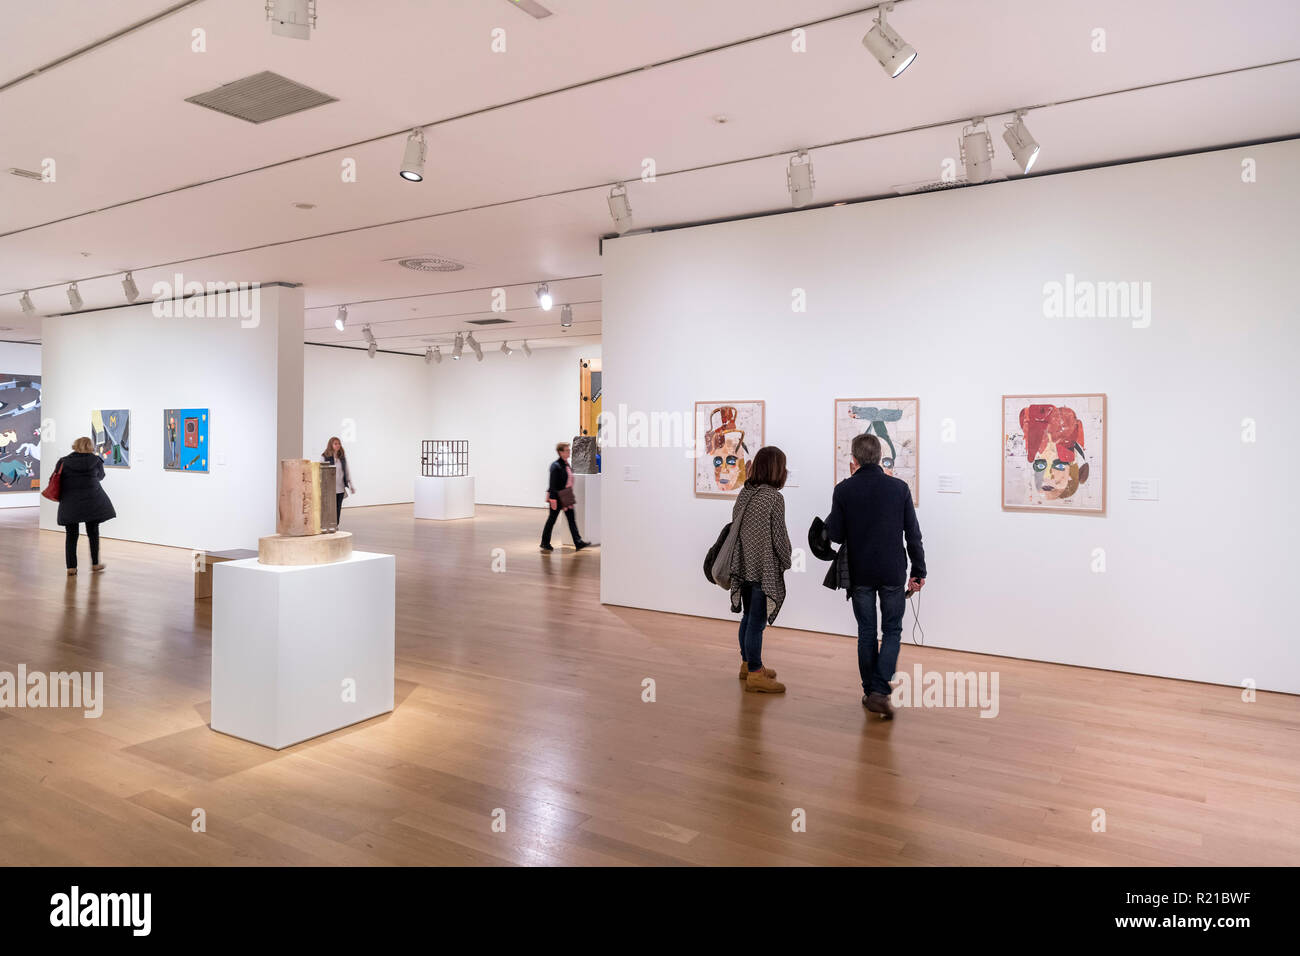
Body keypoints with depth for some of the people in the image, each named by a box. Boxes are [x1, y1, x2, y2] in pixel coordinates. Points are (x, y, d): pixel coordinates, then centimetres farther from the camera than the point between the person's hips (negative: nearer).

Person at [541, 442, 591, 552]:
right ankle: (545, 543, 18)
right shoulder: (556, 466, -17)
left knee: (572, 520, 6)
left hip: (567, 498, 8)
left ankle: (578, 543, 7)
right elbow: (553, 484, -18)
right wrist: (553, 499, -20)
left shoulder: (566, 464, 9)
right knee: (552, 519, 5)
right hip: (558, 498, -8)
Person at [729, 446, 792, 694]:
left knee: (748, 617, 19)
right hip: (764, 570, -8)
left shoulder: (744, 493, 6)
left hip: (743, 566, 8)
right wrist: (787, 562, 3)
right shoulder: (774, 497, -16)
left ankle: (748, 664, 32)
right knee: (757, 621, -1)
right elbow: (779, 536, -13)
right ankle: (755, 675, 6)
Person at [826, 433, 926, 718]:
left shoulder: (844, 490, -6)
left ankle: (869, 691, 19)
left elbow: (835, 535, -1)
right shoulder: (899, 488, -3)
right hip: (893, 574, 0)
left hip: (860, 574, 0)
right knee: (892, 631, 10)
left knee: (866, 632, 13)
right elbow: (913, 535, -2)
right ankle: (880, 691, -2)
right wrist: (919, 572, 7)